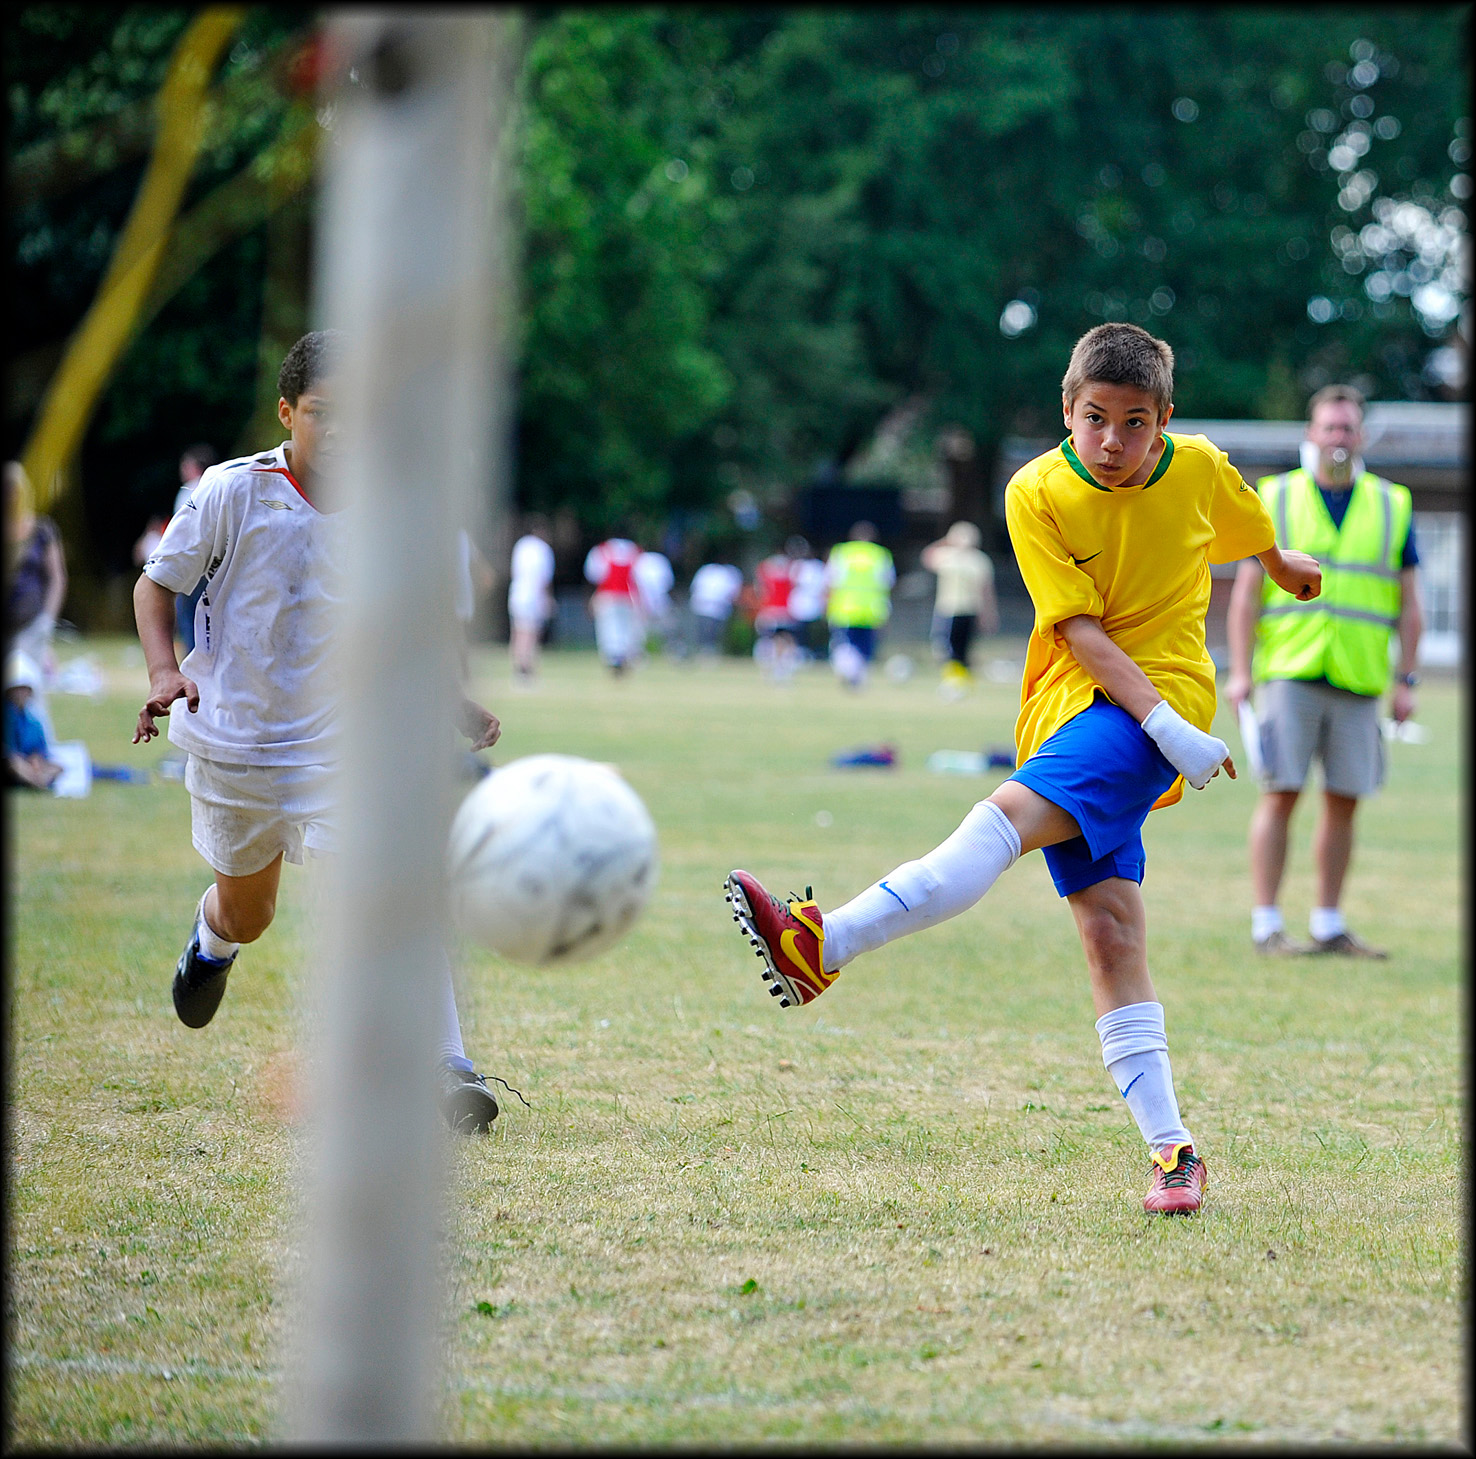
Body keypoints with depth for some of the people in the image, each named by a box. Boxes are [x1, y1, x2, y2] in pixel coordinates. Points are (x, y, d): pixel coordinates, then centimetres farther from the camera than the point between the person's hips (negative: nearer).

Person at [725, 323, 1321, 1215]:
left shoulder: (1201, 472, 0)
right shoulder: (1038, 495, -4)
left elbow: (1254, 532, 25)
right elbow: (1082, 633, -11)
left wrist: (1287, 565, 46)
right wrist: (1168, 730, -22)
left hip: (1163, 696, -3)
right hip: (1072, 706, 3)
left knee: (1010, 815, -27)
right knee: (1109, 930, -5)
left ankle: (817, 947, -42)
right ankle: (1172, 1148, -4)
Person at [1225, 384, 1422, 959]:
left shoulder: (1392, 506, 11)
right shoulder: (1274, 499, 7)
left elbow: (1408, 604, 11)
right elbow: (1245, 595, 4)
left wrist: (1406, 680, 3)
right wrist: (1239, 672, -4)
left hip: (1358, 678, 2)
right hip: (1289, 673, -2)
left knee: (1343, 802, 4)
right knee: (1280, 794, -6)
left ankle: (1329, 926, 13)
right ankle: (1266, 926, -3)